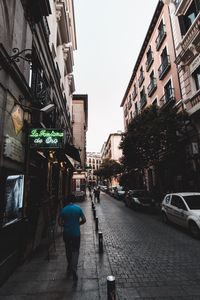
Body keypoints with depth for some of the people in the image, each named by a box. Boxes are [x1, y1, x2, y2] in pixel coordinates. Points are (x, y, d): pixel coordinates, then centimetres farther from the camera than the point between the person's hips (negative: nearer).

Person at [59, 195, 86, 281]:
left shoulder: (64, 210, -7)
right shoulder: (78, 208, -7)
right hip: (76, 233, -1)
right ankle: (74, 268, -7)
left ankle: (69, 268, 34)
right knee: (75, 251, 10)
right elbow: (84, 220, -6)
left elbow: (60, 222, -6)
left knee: (68, 250, 20)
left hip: (66, 233, 1)